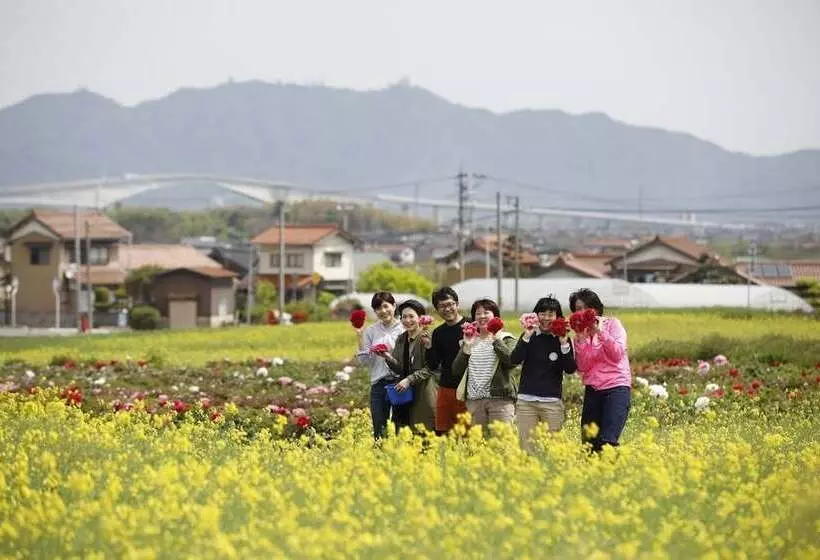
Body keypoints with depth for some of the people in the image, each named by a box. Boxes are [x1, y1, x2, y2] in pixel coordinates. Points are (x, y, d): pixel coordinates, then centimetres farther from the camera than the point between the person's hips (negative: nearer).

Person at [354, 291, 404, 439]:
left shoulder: (405, 329, 0)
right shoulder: (371, 331, 6)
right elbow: (364, 361, 1)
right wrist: (360, 337, -5)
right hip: (379, 384, 2)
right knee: (379, 430, 4)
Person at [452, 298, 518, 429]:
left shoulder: (505, 339, 6)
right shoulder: (470, 341, 17)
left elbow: (511, 361, -14)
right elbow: (457, 370, 7)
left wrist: (496, 339, -14)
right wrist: (466, 346, -4)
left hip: (500, 399, -4)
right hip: (474, 400, 4)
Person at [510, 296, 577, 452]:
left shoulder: (562, 339, 5)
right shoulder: (530, 336, 7)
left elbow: (570, 369, -4)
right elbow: (514, 360, -6)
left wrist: (564, 344, -14)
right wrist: (526, 337, -14)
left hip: (552, 402, -1)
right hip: (526, 401, 1)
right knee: (527, 447, -1)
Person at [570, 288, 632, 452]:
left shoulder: (612, 324, 3)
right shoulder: (581, 335, 12)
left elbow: (618, 354, -10)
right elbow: (583, 367, 0)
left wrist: (600, 331, -14)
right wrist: (581, 340, -9)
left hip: (617, 387, -5)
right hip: (592, 390, 5)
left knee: (606, 441, -19)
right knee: (588, 442, -1)